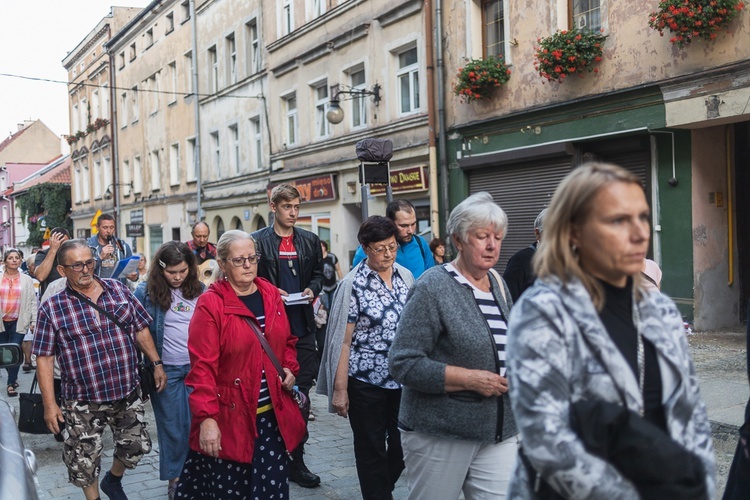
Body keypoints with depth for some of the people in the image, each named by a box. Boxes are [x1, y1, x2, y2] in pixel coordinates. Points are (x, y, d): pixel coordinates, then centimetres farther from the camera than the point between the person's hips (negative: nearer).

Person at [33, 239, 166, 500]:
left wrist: (156, 363, 4)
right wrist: (49, 404, -10)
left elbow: (140, 329, 9)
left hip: (128, 393, 3)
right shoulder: (52, 308, -7)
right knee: (84, 461, 7)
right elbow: (45, 357, -6)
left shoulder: (118, 289, 1)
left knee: (137, 447, 15)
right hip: (83, 402, -3)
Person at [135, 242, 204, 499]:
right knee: (173, 428, 9)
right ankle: (175, 479, 24)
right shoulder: (146, 292, -6)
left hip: (198, 368, 2)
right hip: (166, 370, -2)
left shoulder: (200, 290, 2)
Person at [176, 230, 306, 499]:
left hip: (273, 415, 5)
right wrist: (206, 418, -21)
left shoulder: (272, 295, 7)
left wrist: (289, 368, 1)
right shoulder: (210, 304, -11)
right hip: (230, 418, -5)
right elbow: (203, 367, -15)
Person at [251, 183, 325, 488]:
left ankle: (296, 460, 16)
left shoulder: (310, 241, 11)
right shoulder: (258, 241, 0)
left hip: (302, 328, 3)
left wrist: (312, 289, -2)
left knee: (300, 394, 6)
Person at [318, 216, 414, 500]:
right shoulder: (354, 284, -9)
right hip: (366, 381, -4)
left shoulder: (406, 276, 4)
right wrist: (339, 389, -11)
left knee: (403, 444, 14)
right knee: (371, 450, 8)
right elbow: (343, 340, -10)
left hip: (403, 378, 5)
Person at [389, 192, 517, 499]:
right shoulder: (432, 287, -11)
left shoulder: (498, 284, 10)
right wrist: (471, 379, -20)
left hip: (499, 433, 6)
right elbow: (403, 364, -17)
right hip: (440, 433, -6)